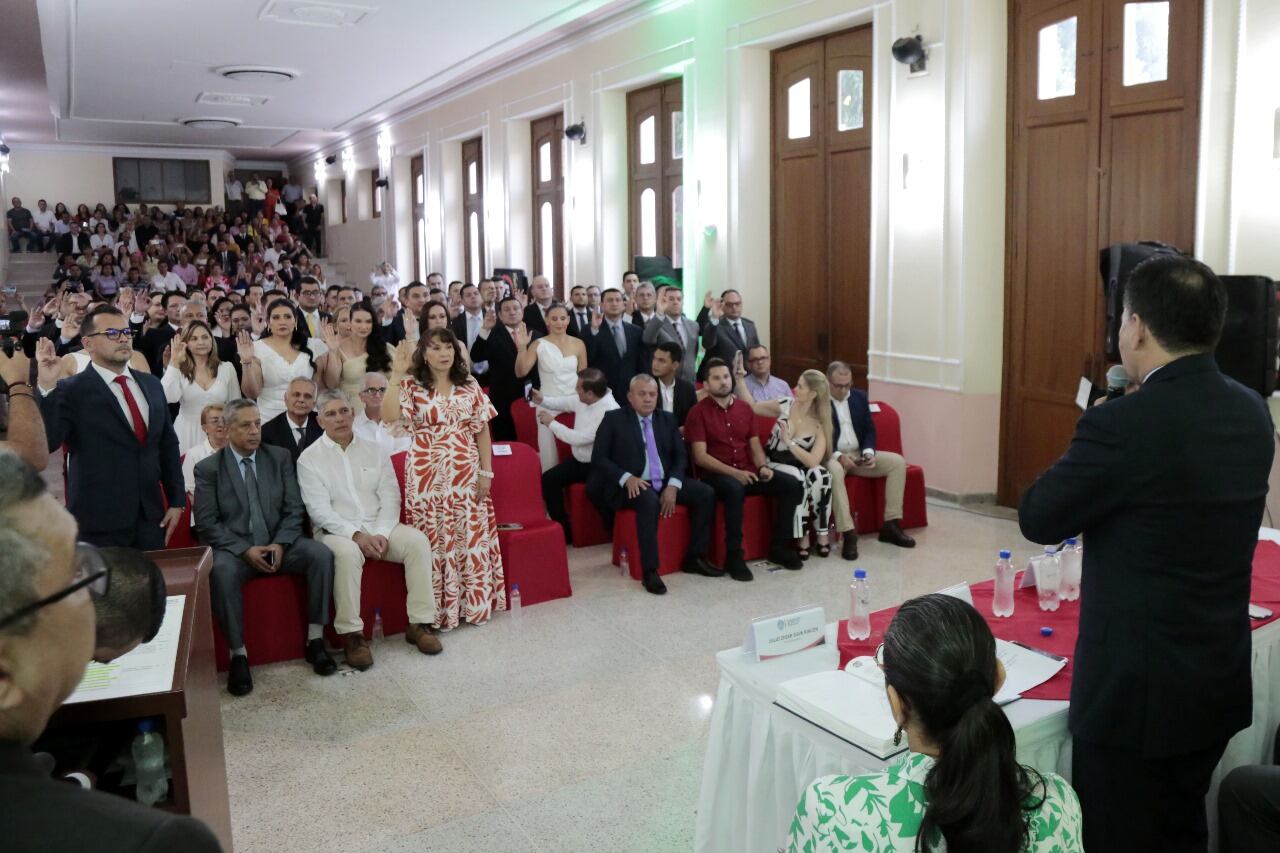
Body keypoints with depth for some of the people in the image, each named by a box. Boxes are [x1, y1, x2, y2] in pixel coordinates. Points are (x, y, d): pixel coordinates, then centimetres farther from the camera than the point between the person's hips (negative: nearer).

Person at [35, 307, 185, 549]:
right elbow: (44, 443, -17)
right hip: (99, 523, -5)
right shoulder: (72, 391, -6)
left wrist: (177, 500, 11)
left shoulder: (151, 384, 10)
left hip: (150, 517, 5)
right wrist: (47, 387, -24)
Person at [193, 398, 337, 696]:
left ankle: (315, 641, -14)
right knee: (222, 571, -36)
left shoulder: (280, 457, 7)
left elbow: (294, 509, 4)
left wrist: (280, 544, -14)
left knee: (322, 554, -24)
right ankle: (239, 655, -23)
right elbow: (206, 524, -6)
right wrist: (245, 549, -18)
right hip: (234, 548, -2)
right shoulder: (208, 468, 0)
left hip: (278, 543, 3)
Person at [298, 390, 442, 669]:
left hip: (379, 527, 4)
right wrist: (356, 535, -21)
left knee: (418, 540, -23)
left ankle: (419, 624, -16)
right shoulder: (309, 458, 1)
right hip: (337, 531, -3)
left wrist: (382, 534, -13)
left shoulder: (373, 451, 11)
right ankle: (352, 634, -27)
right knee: (347, 552, -37)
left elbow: (390, 497, 4)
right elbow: (319, 510, -8)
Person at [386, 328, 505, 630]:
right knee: (435, 541, 3)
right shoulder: (411, 385, -1)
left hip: (465, 473, 2)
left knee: (471, 537, 7)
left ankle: (473, 603, 20)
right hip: (427, 475, -2)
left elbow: (482, 431, 6)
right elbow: (389, 415, -20)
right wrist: (396, 374, -21)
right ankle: (438, 610, 14)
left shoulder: (469, 386, 6)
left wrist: (486, 472, 1)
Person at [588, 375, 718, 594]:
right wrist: (626, 478, -20)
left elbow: (680, 456, 10)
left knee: (706, 493, -14)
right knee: (650, 500, -37)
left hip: (666, 483, 5)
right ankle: (649, 571, -31)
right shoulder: (613, 420, 0)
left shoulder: (667, 419, 13)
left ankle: (695, 558, -3)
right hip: (633, 485, -5)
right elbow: (598, 458, -4)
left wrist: (673, 485, -8)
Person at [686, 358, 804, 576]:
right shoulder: (698, 412, -4)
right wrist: (734, 472, -20)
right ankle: (733, 555, -25)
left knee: (792, 485, -12)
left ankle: (780, 547, 0)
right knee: (735, 488, -39)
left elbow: (755, 444, 14)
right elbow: (700, 456, -11)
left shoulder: (744, 408, 13)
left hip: (747, 472, 6)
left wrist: (763, 467, -8)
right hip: (716, 475, -6)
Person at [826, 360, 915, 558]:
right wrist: (838, 456, -26)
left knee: (897, 461, -11)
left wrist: (869, 452, -11)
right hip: (831, 456, -6)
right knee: (834, 471, -40)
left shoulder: (860, 397, 8)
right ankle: (848, 533, -39)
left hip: (859, 453, 6)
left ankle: (890, 524, -9)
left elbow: (869, 429, 10)